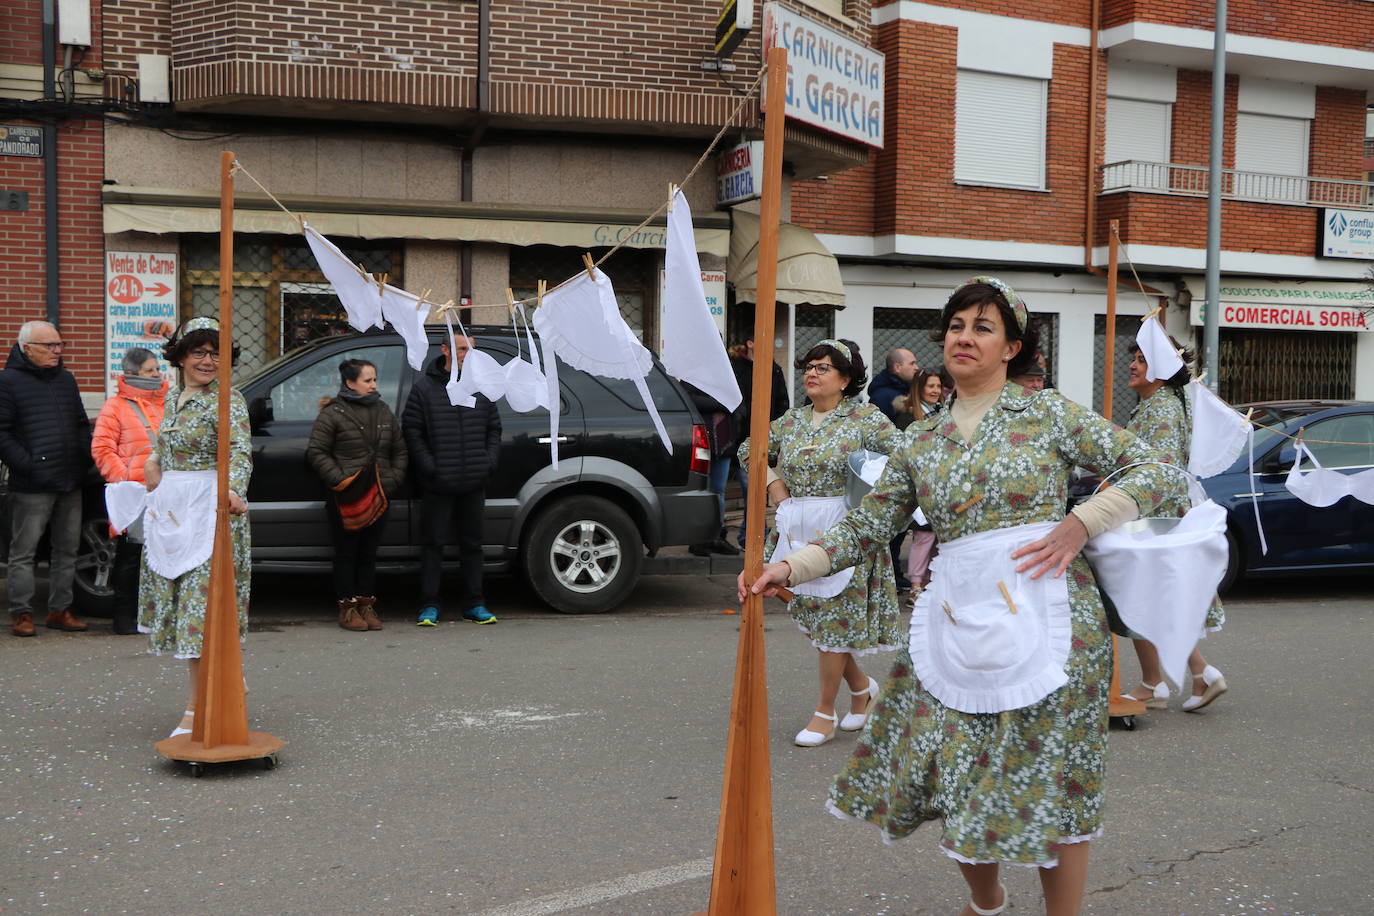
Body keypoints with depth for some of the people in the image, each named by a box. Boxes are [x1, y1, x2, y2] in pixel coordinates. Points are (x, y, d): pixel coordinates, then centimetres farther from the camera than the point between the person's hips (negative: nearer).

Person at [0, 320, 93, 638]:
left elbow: (81, 424, 22)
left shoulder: (66, 379, 16)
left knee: (66, 551, 10)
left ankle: (60, 610, 18)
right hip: (31, 487, -6)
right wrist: (27, 465, -16)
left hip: (71, 482, 6)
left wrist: (85, 459, 7)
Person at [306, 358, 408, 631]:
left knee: (369, 553, 10)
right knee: (346, 553, 1)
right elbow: (316, 452, -6)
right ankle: (347, 608, 8)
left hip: (379, 495, 5)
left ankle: (367, 605, 17)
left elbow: (399, 449, 18)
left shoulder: (384, 412, 13)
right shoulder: (333, 414, -5)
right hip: (346, 497, -5)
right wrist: (338, 479, -14)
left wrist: (395, 478, 5)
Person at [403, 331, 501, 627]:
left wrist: (489, 462, 2)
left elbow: (494, 429, 16)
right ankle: (429, 606, 8)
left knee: (472, 544, 10)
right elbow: (411, 431, -4)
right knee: (433, 544, 1)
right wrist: (429, 467, -12)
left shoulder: (482, 387, 11)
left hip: (474, 484, 4)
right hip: (437, 486, -4)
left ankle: (473, 603, 19)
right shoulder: (424, 388, -2)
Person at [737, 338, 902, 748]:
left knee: (835, 617, -1)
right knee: (812, 615, 8)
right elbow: (751, 448, 23)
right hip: (799, 528, 6)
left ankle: (825, 712, 10)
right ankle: (862, 687, 30)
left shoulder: (866, 418, -5)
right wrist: (773, 486, 11)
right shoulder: (792, 420, 10)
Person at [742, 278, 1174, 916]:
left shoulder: (1050, 414, 2)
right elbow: (867, 528, 11)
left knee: (1052, 780, 2)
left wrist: (1079, 524, -10)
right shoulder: (921, 440, 12)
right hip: (958, 618, 4)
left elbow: (1151, 469, 2)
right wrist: (790, 568, -2)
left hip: (1046, 612, -4)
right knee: (958, 776, 8)